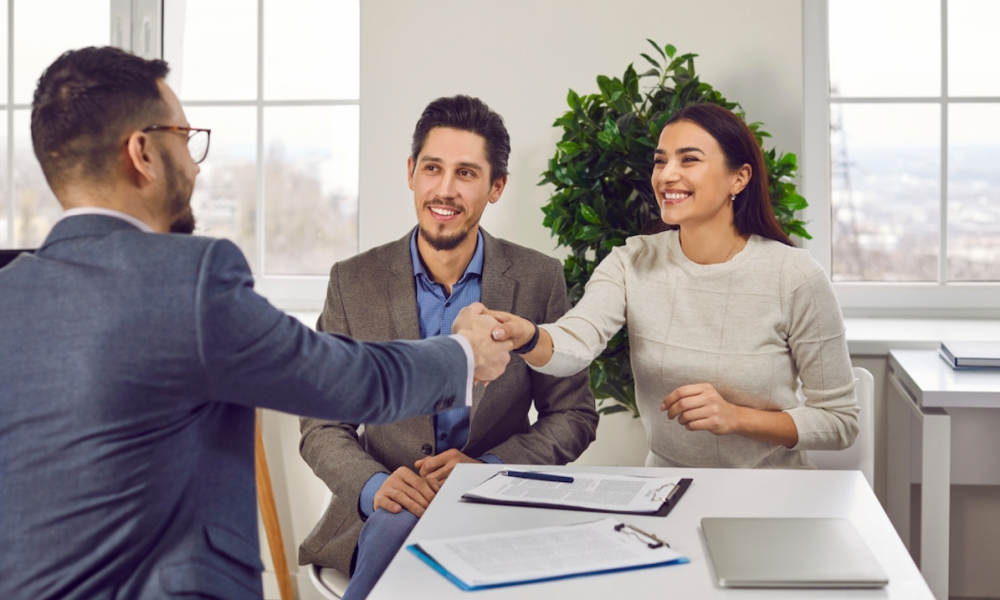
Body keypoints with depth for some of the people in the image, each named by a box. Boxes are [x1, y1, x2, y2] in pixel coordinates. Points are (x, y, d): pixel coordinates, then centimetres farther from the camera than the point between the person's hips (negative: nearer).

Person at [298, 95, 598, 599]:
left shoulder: (539, 280, 1)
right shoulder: (354, 282, 1)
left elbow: (574, 416, 5)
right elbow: (322, 427, 2)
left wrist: (487, 468, -13)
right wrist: (375, 486, -19)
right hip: (383, 514, 1)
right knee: (402, 519, -34)